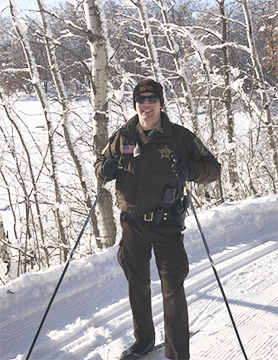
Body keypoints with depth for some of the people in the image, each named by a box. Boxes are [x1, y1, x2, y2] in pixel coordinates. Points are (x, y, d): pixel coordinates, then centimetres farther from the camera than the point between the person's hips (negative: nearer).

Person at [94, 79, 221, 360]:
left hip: (166, 224, -3)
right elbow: (101, 163, 16)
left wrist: (190, 171, -24)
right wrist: (105, 169, -9)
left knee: (172, 287, -3)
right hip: (132, 223, 4)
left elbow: (212, 168, -2)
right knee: (136, 283, 17)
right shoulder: (123, 137, 4)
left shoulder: (180, 137, -5)